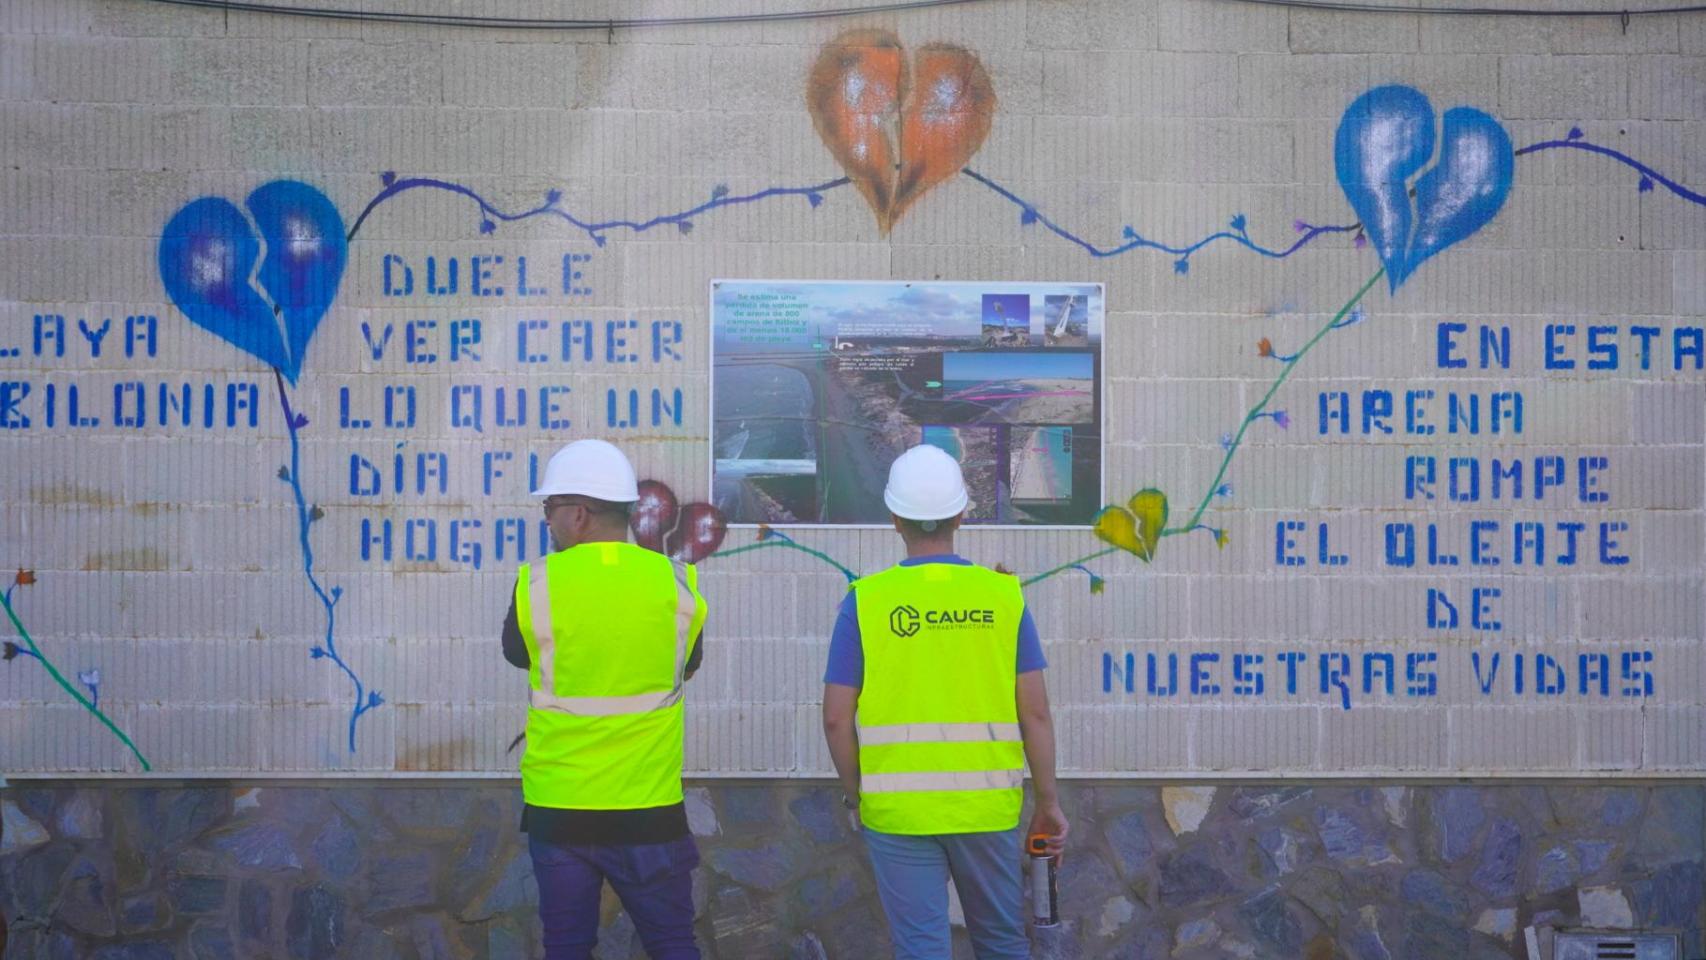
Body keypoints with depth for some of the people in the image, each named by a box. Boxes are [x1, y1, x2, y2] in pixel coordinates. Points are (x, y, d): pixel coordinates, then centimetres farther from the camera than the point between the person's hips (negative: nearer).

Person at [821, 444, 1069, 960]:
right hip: (988, 803, 2)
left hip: (897, 809, -1)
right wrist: (1048, 802, 8)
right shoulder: (1004, 595, -2)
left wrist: (855, 792, 11)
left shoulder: (866, 600, -4)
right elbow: (1035, 713, -2)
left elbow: (837, 718, -4)